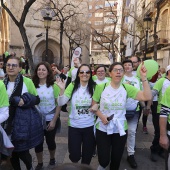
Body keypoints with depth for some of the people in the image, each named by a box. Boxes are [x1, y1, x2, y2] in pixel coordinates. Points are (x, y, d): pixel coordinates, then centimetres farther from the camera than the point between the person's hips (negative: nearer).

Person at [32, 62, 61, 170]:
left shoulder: (54, 86, -10)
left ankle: (52, 159, 42)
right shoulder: (33, 85, -7)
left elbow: (59, 104, -7)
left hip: (51, 119, -1)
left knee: (50, 141, 14)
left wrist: (54, 120, -10)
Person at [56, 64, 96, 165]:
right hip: (74, 126, 0)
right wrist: (62, 89, -24)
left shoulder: (94, 87, -7)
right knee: (74, 155, 9)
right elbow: (61, 103, -8)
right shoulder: (72, 86, -4)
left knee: (87, 155, 16)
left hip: (90, 126, 0)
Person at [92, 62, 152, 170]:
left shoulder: (127, 88, -6)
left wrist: (144, 78, -23)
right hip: (103, 128, -1)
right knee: (104, 160, 4)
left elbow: (147, 97, -16)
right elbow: (94, 105, 1)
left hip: (120, 129, 2)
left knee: (116, 159, 17)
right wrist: (101, 116, -16)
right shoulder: (101, 87, -9)